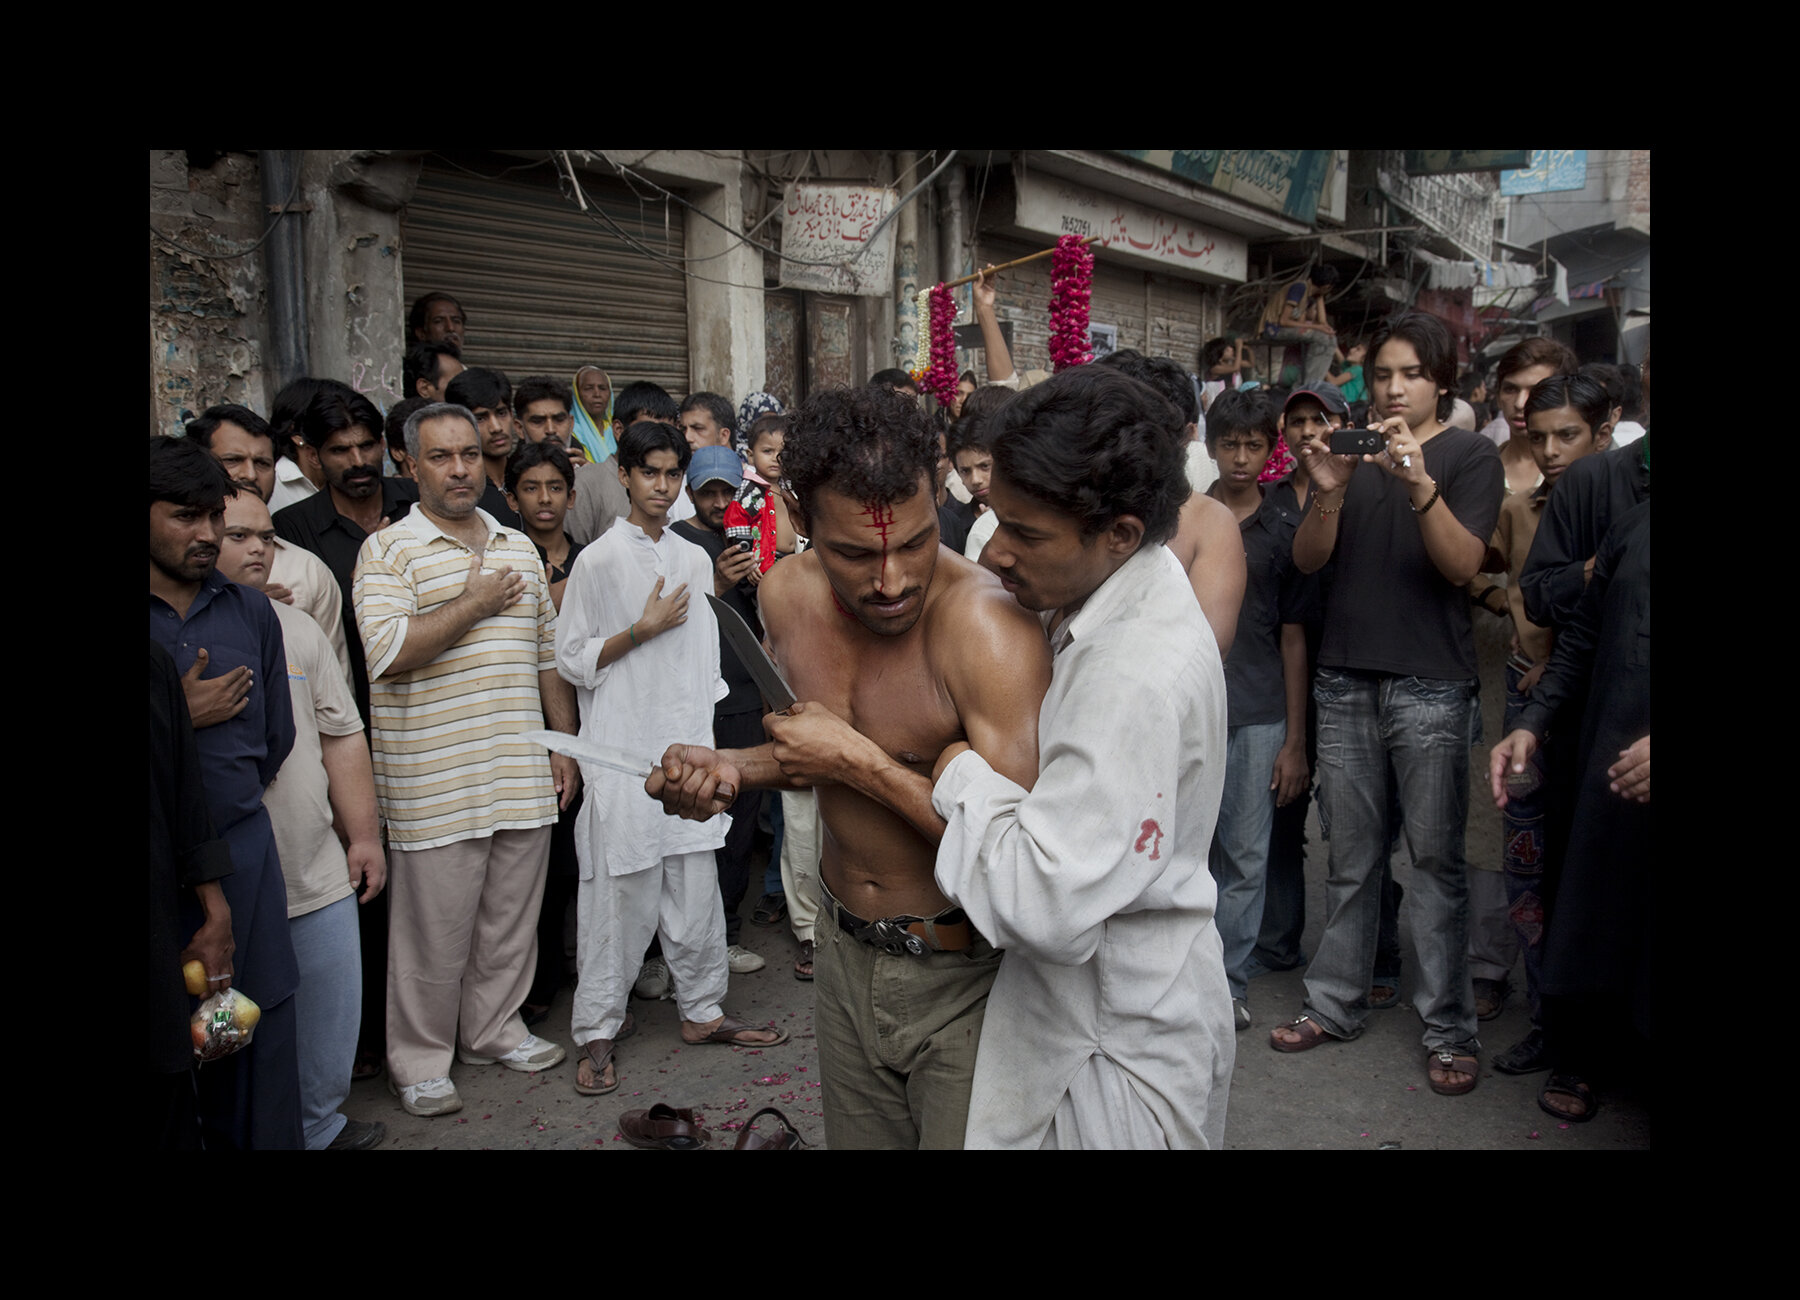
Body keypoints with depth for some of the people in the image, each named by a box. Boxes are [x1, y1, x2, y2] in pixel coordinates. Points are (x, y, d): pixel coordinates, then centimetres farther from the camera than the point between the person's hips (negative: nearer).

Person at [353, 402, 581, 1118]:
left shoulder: (520, 547, 13)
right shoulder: (388, 549, -5)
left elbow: (547, 656, 17)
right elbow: (387, 652, -19)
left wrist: (565, 745, 13)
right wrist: (472, 605, -12)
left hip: (522, 777, 5)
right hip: (433, 783, -5)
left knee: (511, 917, 15)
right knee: (433, 931, 4)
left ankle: (495, 1030, 33)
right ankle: (418, 1062, 20)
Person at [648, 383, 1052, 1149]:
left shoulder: (988, 627, -28)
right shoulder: (786, 594, -5)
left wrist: (862, 763, -28)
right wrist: (730, 768, -7)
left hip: (962, 971, -6)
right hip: (844, 950, 6)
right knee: (855, 1140, 23)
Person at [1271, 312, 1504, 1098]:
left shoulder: (1469, 455, 3)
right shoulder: (1354, 450, 13)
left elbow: (1462, 564, -11)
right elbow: (1308, 560, 2)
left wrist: (1419, 482, -27)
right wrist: (1328, 494, -18)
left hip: (1431, 685, -3)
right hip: (1346, 679, 3)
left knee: (1436, 856, -1)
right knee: (1351, 856, 8)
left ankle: (1449, 1029, 8)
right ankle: (1337, 1004, 18)